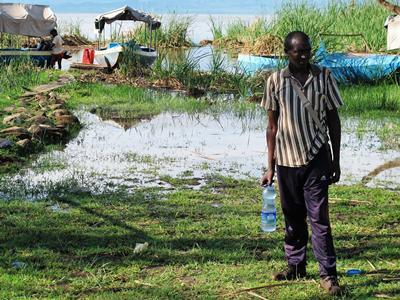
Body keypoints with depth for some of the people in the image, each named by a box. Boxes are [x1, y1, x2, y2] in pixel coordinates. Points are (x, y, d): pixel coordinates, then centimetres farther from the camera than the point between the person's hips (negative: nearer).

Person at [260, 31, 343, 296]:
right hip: (286, 160, 2)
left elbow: (334, 120, 5)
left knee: (319, 217, -5)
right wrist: (270, 167, 4)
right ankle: (296, 266, 25)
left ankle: (328, 274, -2)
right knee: (293, 217, 12)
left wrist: (336, 161, 3)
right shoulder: (276, 81, 1)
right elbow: (272, 126, 5)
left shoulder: (324, 77, -1)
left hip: (316, 157, -2)